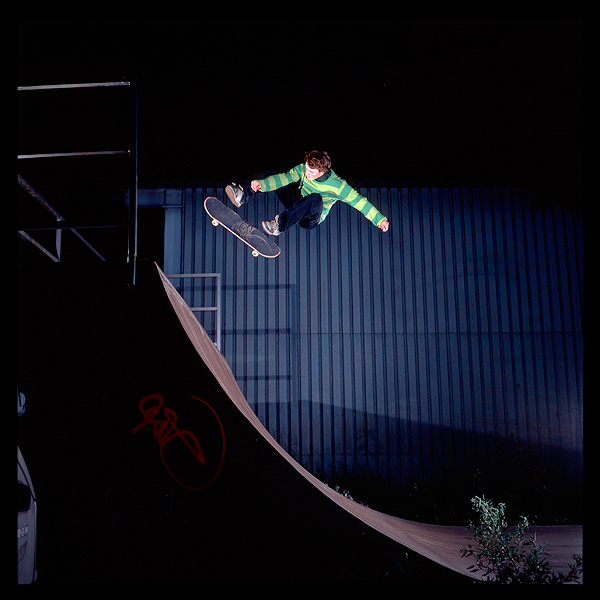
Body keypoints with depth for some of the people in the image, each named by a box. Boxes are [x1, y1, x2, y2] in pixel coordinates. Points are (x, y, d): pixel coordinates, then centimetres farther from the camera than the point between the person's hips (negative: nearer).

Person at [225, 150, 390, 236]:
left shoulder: (337, 185, -21)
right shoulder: (303, 169, -10)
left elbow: (359, 201, -17)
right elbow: (285, 177, -18)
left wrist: (379, 219, -21)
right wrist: (261, 184, -34)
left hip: (311, 219, -5)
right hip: (297, 203, 5)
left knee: (316, 198, -41)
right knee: (274, 173, -6)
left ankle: (280, 225, -51)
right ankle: (243, 196, -20)